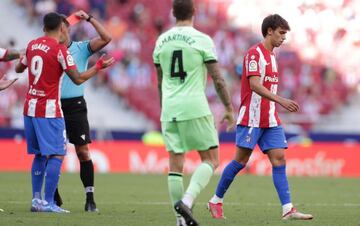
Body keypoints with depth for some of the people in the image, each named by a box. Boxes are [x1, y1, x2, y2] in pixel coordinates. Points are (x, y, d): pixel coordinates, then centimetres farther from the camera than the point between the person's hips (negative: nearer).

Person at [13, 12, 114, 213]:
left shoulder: (32, 45, 9)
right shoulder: (60, 49, -10)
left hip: (30, 107, 7)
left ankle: (36, 198, 12)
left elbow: (19, 69, 25)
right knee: (57, 155, -5)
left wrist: (21, 60, 46)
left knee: (40, 154, 15)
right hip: (49, 110, -7)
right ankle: (48, 202, -12)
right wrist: (99, 67, 3)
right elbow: (78, 79, -9)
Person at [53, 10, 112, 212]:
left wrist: (89, 18, -13)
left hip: (75, 106, -2)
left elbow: (106, 38, -10)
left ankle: (90, 198, -3)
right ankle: (54, 196, 18)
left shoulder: (81, 49, 1)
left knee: (83, 152, -5)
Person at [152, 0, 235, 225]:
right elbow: (218, 79, -5)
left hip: (169, 110, 5)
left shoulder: (162, 41, 9)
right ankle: (187, 200, -17)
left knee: (175, 163, 7)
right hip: (194, 107, -5)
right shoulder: (202, 40, -5)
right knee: (211, 159, 3)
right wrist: (229, 109, 5)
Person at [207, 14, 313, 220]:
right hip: (252, 118, -8)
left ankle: (288, 209, -11)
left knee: (279, 159, -4)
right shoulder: (254, 53, -10)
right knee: (241, 161, -3)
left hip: (270, 119, 8)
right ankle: (216, 201, 11)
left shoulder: (271, 56, 17)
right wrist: (281, 100, -28)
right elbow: (254, 85, -21)